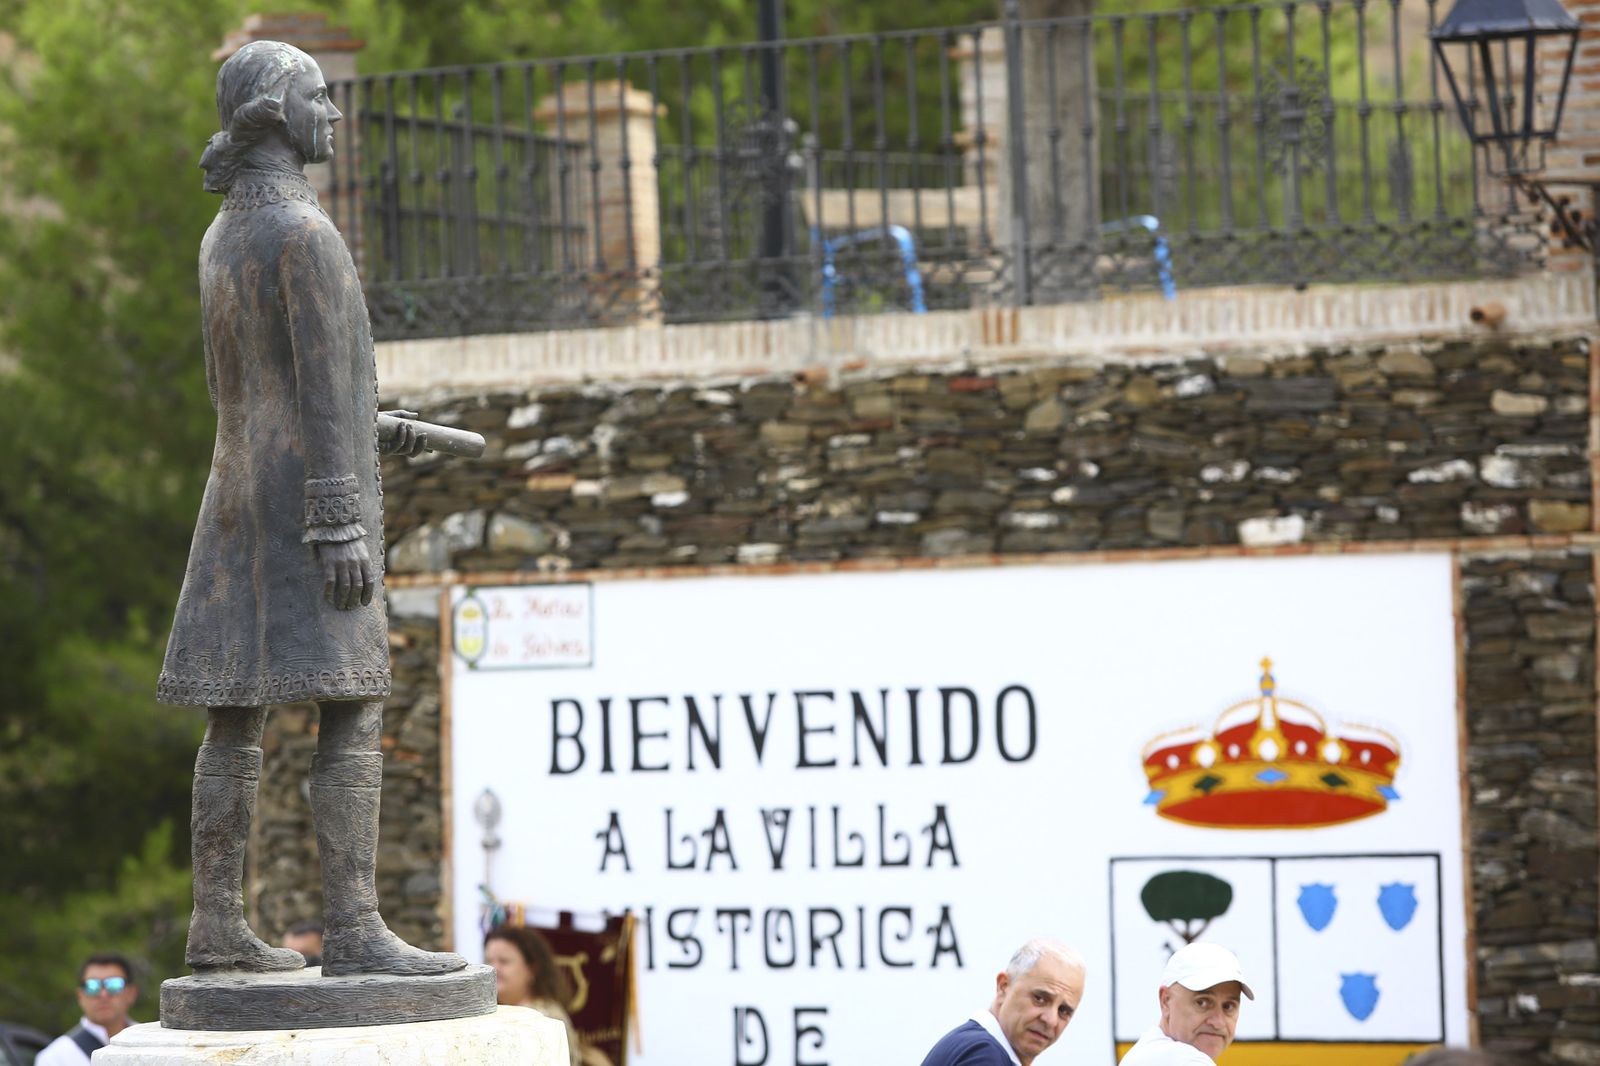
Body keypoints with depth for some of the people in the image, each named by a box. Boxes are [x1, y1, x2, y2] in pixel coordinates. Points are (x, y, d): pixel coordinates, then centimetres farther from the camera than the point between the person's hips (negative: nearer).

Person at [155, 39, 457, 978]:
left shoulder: (223, 239, 14)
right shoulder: (306, 233, -16)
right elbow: (324, 383, -21)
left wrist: (370, 427, 26)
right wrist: (344, 527, -23)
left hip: (246, 503, 9)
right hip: (313, 502, -9)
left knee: (237, 715, 8)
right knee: (355, 712, -11)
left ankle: (218, 925, 8)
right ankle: (354, 930, -17)